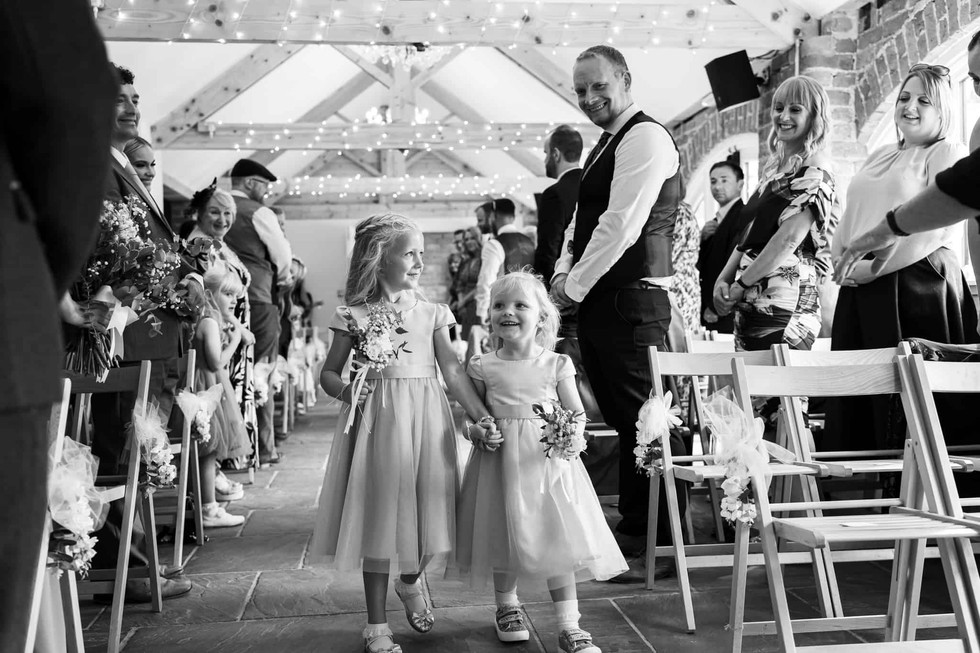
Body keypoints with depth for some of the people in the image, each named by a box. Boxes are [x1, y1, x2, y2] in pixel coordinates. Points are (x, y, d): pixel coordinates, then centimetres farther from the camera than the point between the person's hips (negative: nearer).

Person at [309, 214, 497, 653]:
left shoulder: (432, 314, 6)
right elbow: (328, 372, 4)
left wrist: (480, 415, -6)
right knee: (379, 516, 2)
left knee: (428, 515, 4)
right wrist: (345, 391, -17)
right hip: (377, 418, -2)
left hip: (425, 419, 3)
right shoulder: (355, 316, -1)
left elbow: (452, 371, 2)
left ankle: (410, 582, 39)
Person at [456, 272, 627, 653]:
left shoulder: (556, 365, 0)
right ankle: (506, 607, 35)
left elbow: (577, 413, 3)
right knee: (505, 536, 10)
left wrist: (571, 436, -17)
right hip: (501, 462, 1)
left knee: (558, 537, -3)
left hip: (548, 461, 0)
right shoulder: (483, 368, 0)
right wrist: (478, 431, -12)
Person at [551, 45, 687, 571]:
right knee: (622, 419, 15)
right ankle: (633, 525, 26)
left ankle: (663, 545, 4)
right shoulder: (605, 146, 21)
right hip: (596, 301, 10)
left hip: (632, 300, -10)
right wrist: (564, 270, 6)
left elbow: (621, 224, -18)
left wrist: (575, 286, -11)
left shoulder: (644, 137, -9)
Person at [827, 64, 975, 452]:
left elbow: (932, 229, -12)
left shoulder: (949, 154, 0)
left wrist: (871, 266, -13)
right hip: (861, 290, 7)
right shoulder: (880, 157, 22)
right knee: (853, 402, 6)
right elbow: (851, 218, 23)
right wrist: (842, 259, 4)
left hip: (917, 286, -7)